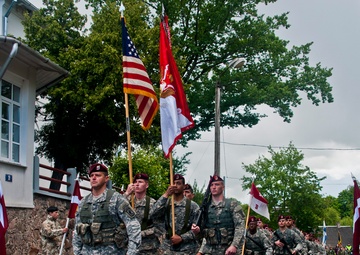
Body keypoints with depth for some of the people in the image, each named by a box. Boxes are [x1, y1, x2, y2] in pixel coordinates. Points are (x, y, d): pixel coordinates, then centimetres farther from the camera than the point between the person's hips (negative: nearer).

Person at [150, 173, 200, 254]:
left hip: (187, 249, -1)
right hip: (167, 248, 2)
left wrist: (181, 238, -15)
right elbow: (153, 215, -13)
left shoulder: (192, 205, 0)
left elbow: (197, 228, -2)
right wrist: (165, 195, -16)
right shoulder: (166, 203, 5)